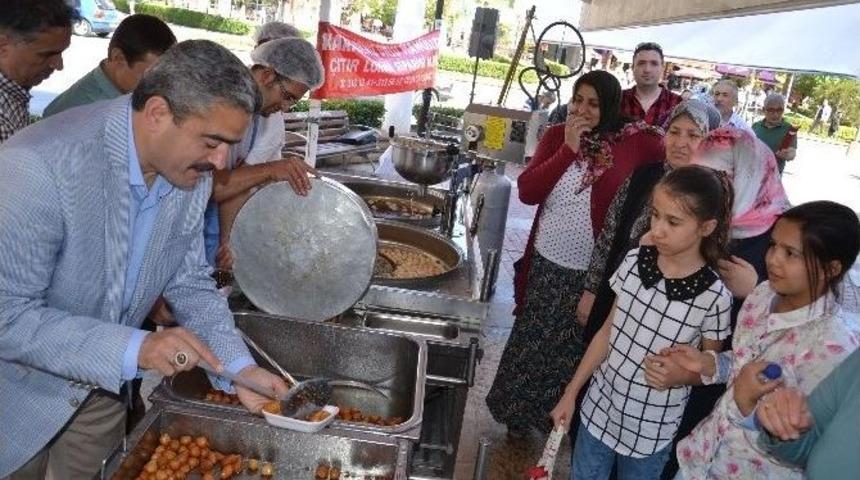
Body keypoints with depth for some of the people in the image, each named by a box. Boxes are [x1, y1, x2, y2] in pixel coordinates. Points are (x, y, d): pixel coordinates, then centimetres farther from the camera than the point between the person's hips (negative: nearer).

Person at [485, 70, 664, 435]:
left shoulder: (634, 142, -9)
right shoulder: (557, 136, -1)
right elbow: (527, 192, -9)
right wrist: (568, 148, -18)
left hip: (593, 272, -2)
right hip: (545, 265, 3)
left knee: (571, 352, 15)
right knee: (530, 343, 17)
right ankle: (518, 414, 38)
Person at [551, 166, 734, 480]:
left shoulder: (714, 297, -20)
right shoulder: (634, 262, -10)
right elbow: (608, 331, 1)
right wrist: (571, 392, 4)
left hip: (651, 429, -3)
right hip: (599, 406, 4)